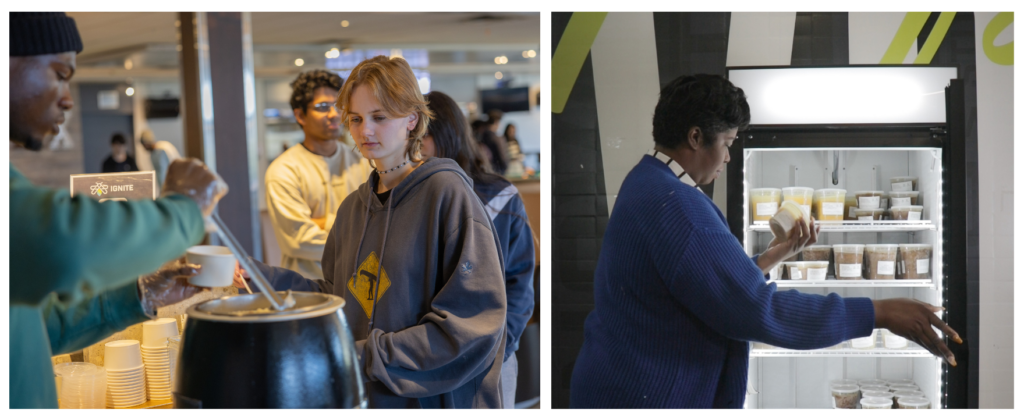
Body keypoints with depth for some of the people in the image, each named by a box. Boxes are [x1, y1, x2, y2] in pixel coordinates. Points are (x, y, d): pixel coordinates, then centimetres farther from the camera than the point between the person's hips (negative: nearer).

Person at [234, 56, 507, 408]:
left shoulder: (448, 193, -14)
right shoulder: (353, 207, 8)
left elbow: (475, 323, -20)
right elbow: (340, 297, 12)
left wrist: (369, 356, -21)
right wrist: (269, 279, -1)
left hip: (432, 401, -6)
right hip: (360, 398, 6)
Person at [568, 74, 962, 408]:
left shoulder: (648, 184, 10)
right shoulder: (675, 205, -23)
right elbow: (760, 310, -25)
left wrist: (776, 253, 14)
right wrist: (881, 313, -20)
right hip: (643, 394, -10)